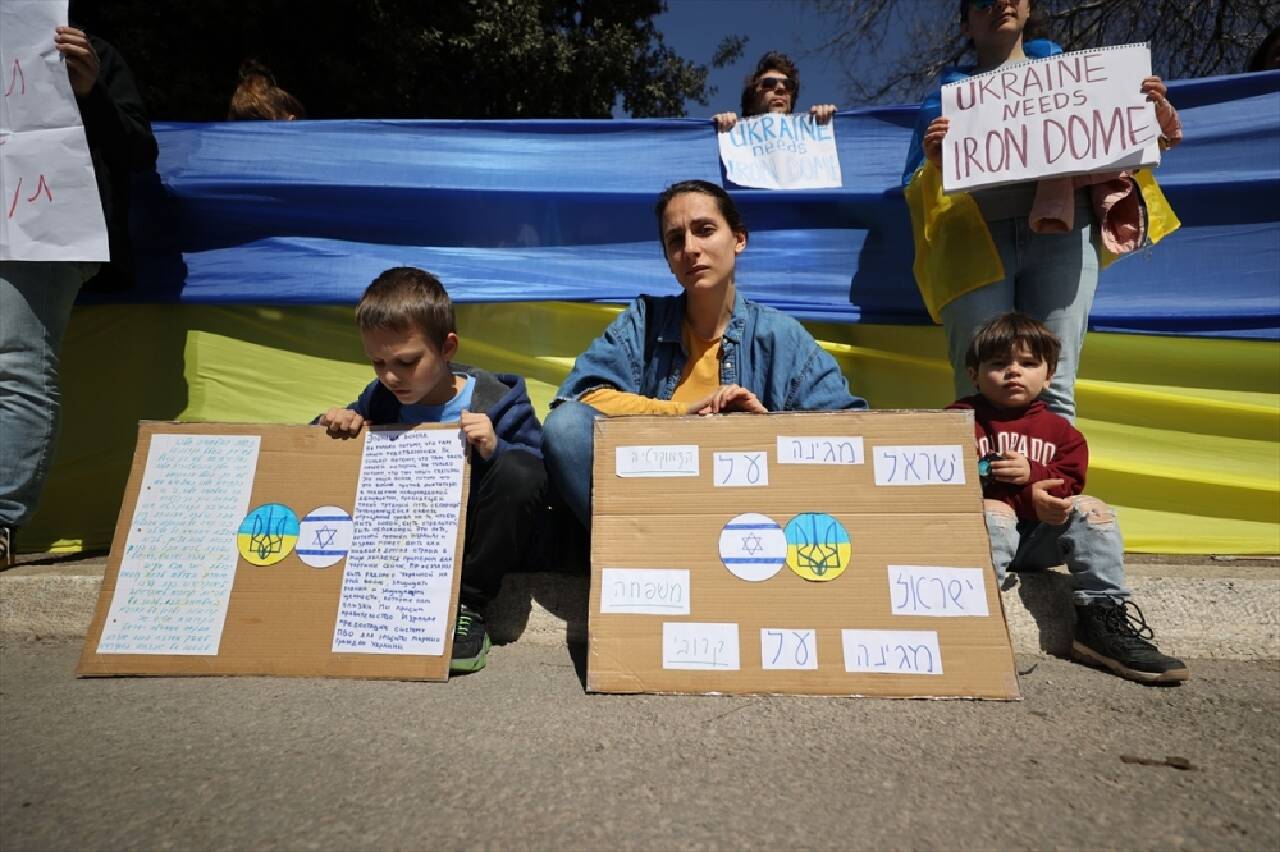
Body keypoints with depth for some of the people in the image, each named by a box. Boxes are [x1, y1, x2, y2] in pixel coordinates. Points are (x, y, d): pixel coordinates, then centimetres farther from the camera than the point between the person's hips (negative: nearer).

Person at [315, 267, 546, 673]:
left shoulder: (495, 401, -15)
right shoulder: (381, 399, 0)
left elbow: (536, 471, -17)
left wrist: (495, 450, -36)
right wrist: (334, 423, -8)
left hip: (477, 542, -3)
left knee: (517, 471, -33)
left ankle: (467, 604, -17)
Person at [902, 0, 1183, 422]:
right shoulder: (947, 96, 22)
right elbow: (915, 191, 12)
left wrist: (1155, 110, 5)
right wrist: (933, 163, -9)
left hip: (1060, 232, 1)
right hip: (976, 239, -1)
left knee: (1053, 388, -8)